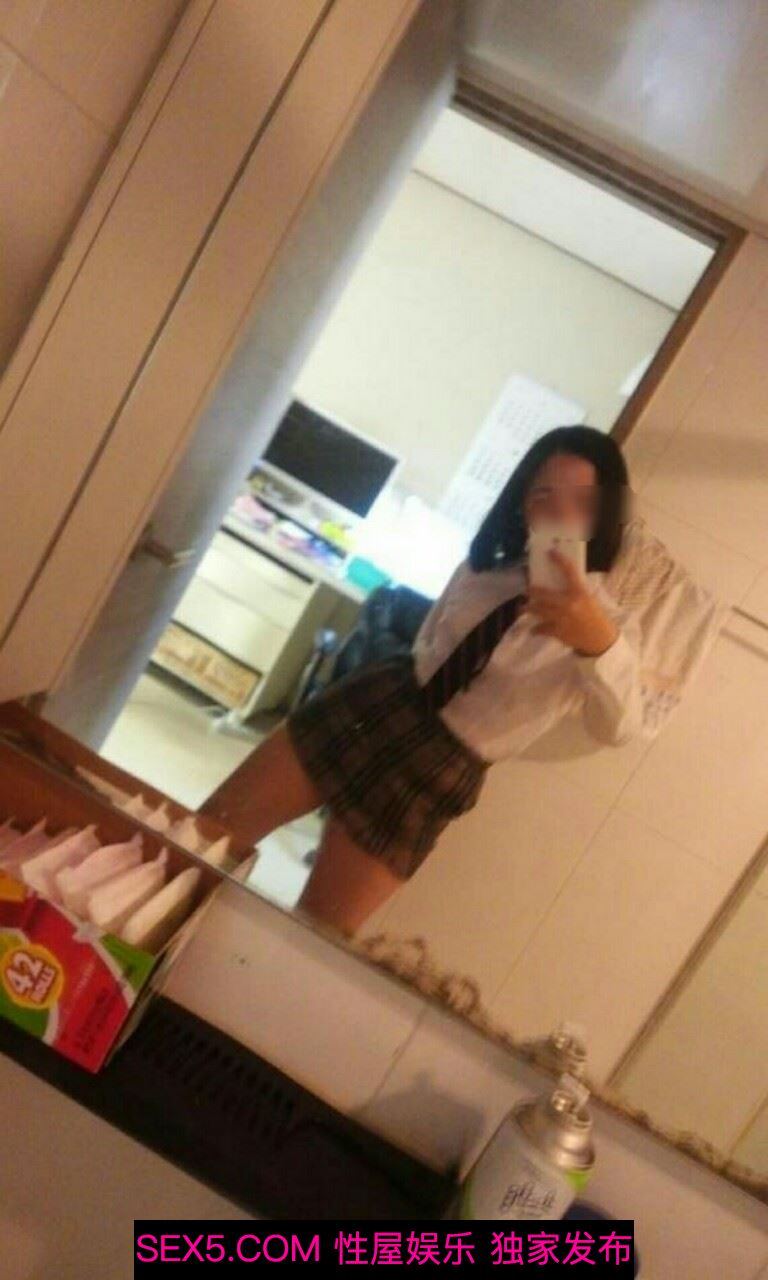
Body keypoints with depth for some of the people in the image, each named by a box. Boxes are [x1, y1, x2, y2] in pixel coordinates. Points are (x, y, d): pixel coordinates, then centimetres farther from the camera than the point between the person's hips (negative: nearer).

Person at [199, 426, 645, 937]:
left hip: (441, 766, -5)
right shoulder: (483, 569, 5)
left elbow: (620, 725, -31)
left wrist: (600, 642, -49)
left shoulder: (606, 620, -11)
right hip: (369, 707, 5)